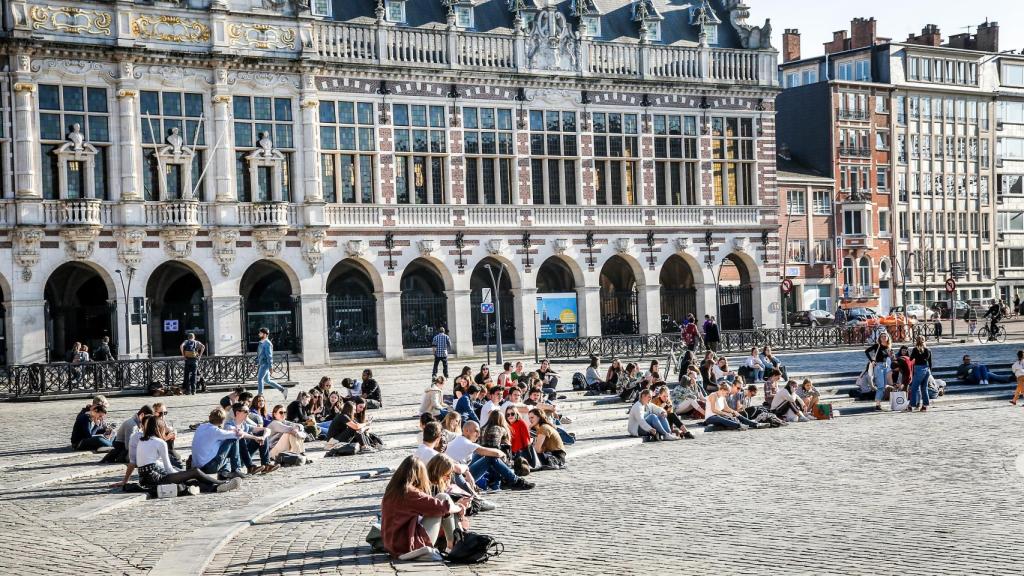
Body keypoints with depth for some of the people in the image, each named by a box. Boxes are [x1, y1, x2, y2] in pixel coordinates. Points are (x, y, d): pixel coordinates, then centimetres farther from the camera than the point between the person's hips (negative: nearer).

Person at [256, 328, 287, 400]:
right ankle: (282, 390, 16)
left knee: (259, 379, -11)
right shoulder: (261, 343, 15)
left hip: (265, 364, -9)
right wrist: (256, 363, 20)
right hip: (261, 364, 9)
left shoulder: (267, 343, -13)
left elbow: (269, 356, -17)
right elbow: (258, 354, 22)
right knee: (267, 381, 11)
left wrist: (270, 367, -19)